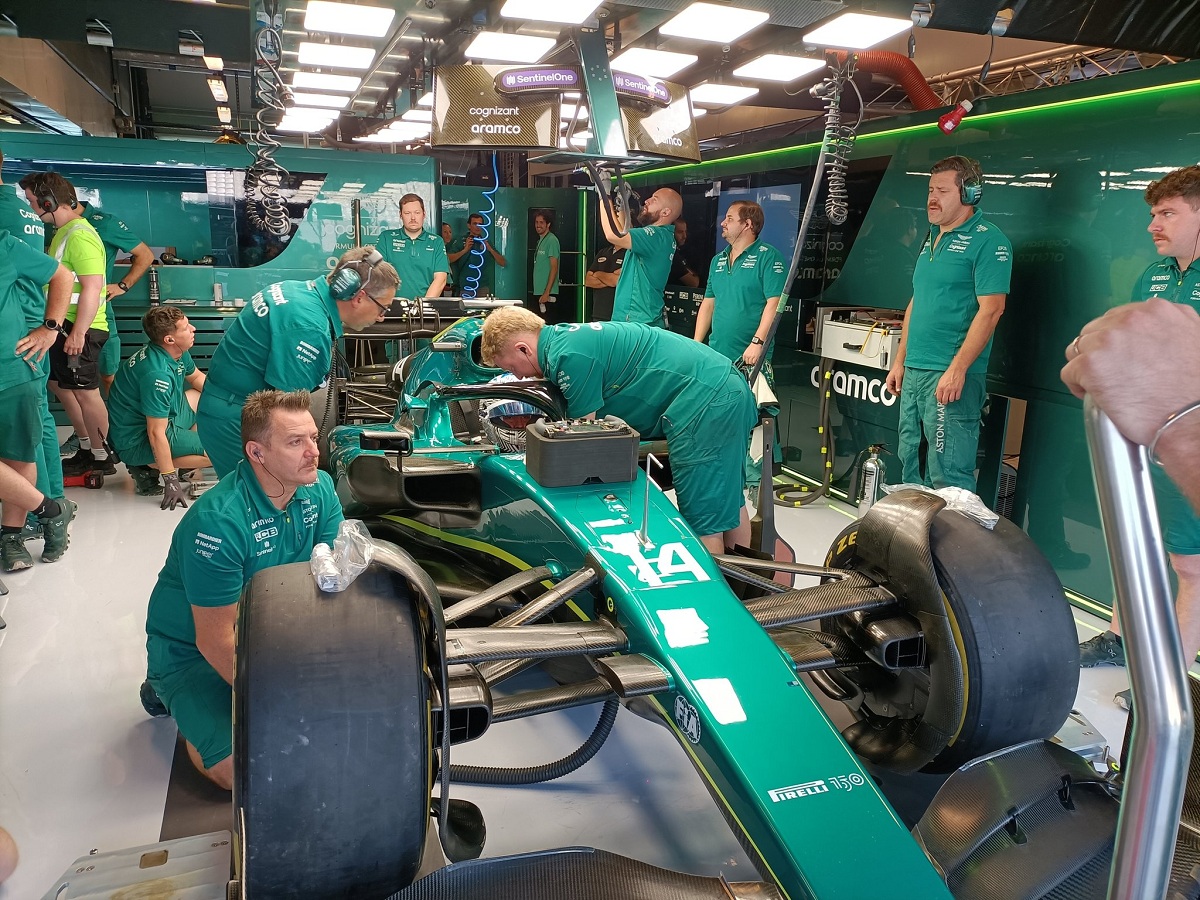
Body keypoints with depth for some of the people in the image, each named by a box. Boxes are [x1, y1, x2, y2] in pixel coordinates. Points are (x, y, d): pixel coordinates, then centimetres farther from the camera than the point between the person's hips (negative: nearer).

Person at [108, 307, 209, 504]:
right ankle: (148, 469, -7)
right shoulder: (158, 373, -31)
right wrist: (171, 481, -26)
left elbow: (196, 378, 20)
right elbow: (156, 433, -30)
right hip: (138, 441, -10)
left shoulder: (178, 353, -4)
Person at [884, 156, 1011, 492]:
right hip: (913, 373, 9)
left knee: (948, 473, -7)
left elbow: (991, 310, -16)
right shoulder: (932, 239, 18)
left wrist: (957, 369, -22)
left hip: (951, 376, -9)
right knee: (910, 464, 15)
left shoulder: (987, 240, -8)